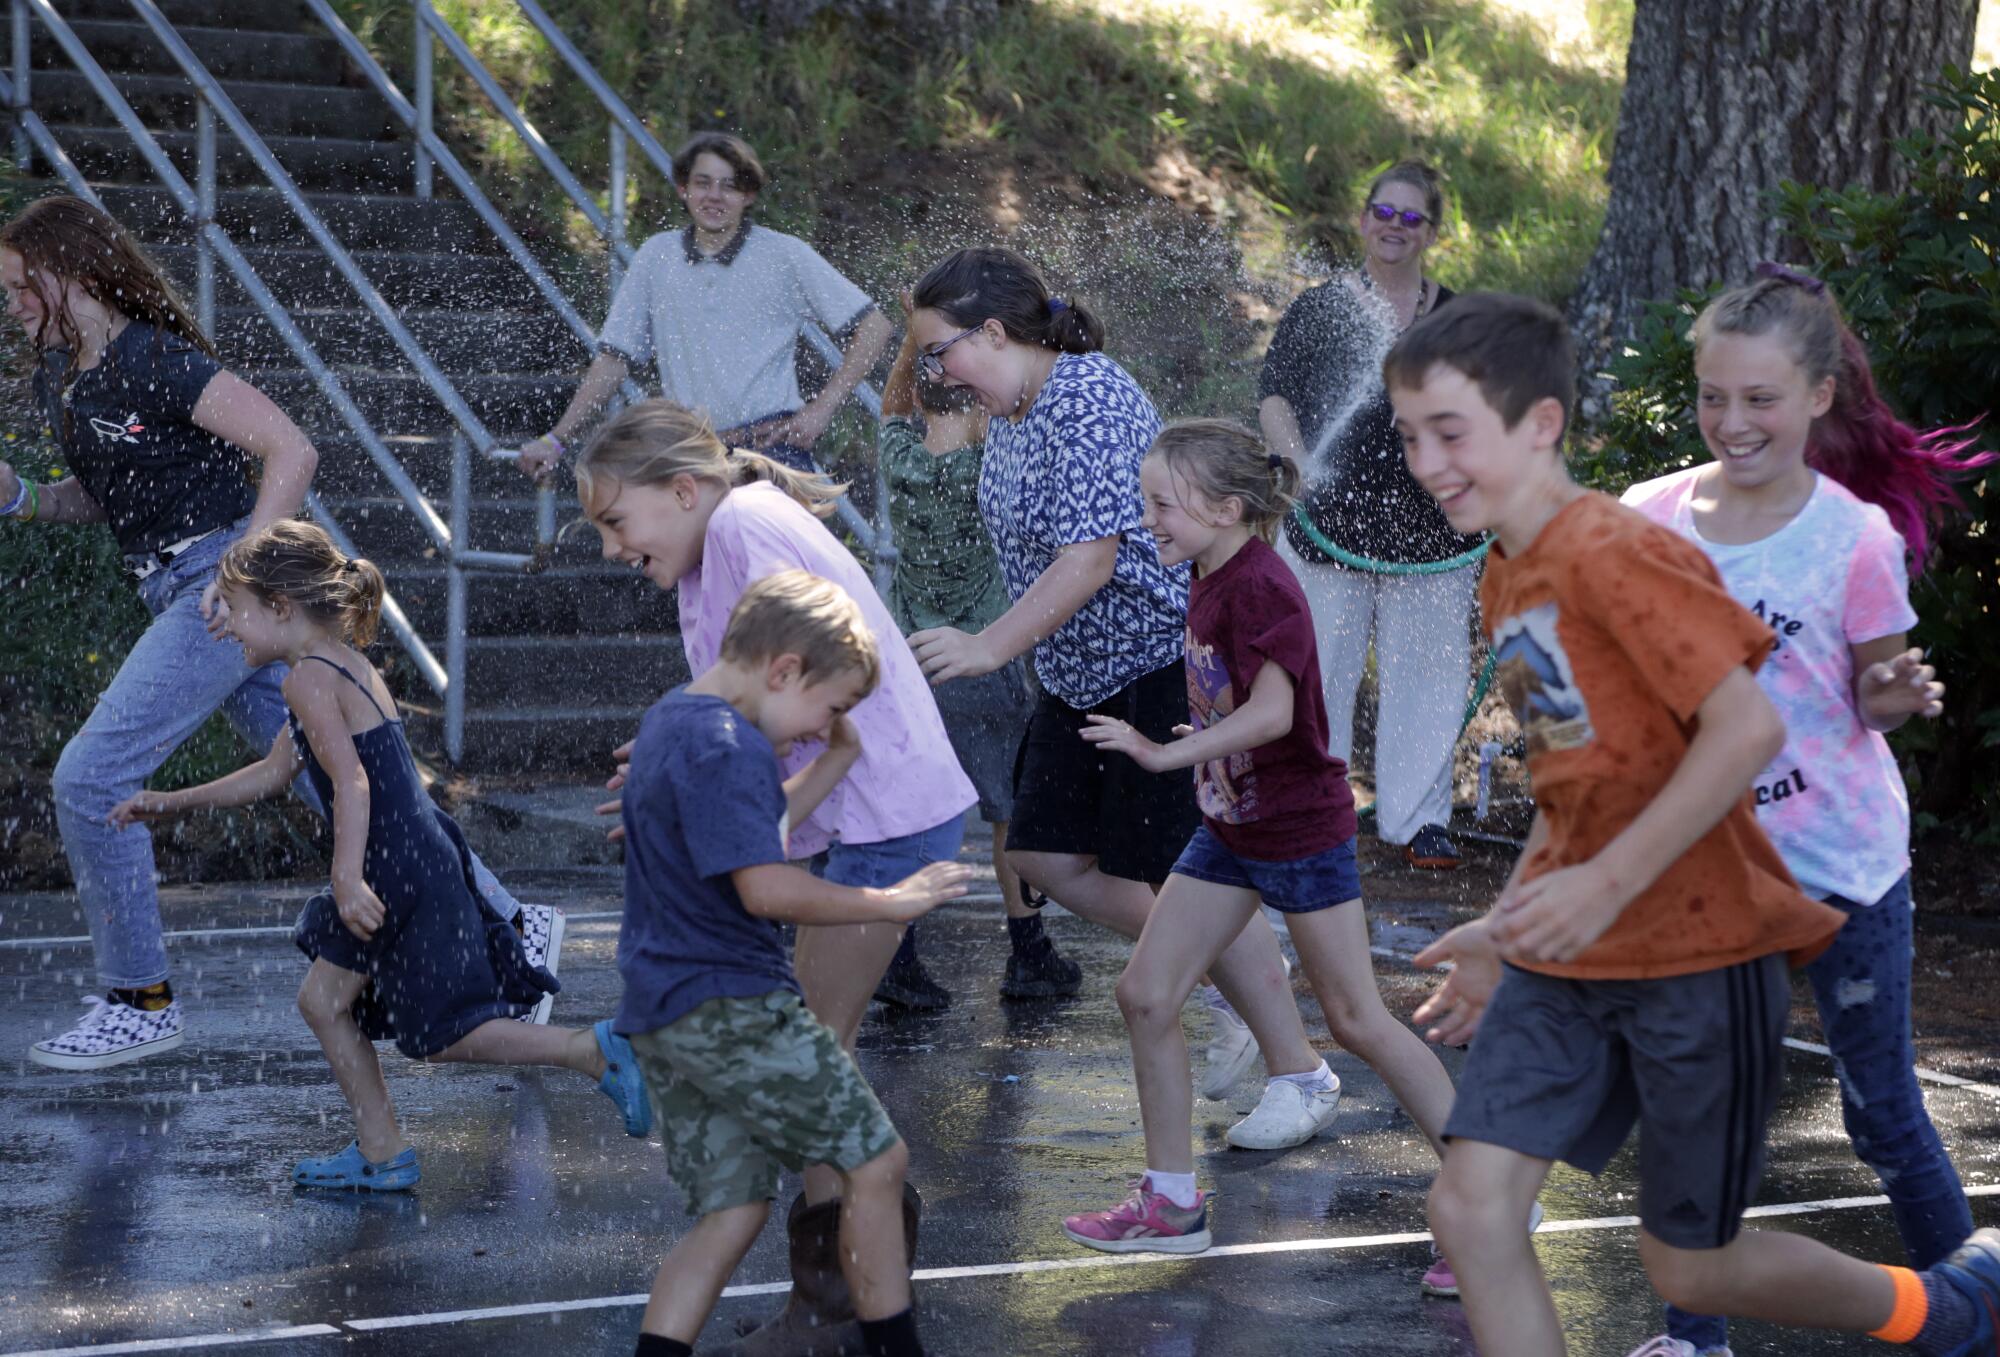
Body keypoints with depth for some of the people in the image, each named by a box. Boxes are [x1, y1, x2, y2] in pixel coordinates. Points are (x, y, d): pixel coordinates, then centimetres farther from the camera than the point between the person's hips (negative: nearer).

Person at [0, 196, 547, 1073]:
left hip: (222, 586, -9)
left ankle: (140, 1001, 1)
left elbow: (292, 451, -17)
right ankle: (506, 921, 15)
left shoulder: (155, 360, -14)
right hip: (173, 596, 9)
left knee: (90, 777, -10)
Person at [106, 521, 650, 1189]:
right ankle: (381, 1154, 21)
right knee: (323, 1001, 16)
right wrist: (172, 803, 29)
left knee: (444, 1032, -5)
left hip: (407, 872, -10)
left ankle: (594, 1050, -4)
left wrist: (348, 879, -32)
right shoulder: (343, 664, 16)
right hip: (414, 867, 10)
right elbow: (275, 772, 25)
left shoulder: (310, 679, -15)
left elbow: (352, 782, -26)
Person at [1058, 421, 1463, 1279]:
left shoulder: (1260, 586, -22)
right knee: (1145, 993, 5)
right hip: (1230, 828, 9)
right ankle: (1172, 1203, 16)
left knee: (1356, 1020, -1)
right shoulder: (1210, 581, 5)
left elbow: (1273, 712, -31)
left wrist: (1167, 754, -31)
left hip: (1301, 830, -9)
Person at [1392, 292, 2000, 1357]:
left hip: (1695, 949, -8)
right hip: (1568, 958, 8)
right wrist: (1505, 926, 15)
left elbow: (1747, 726, -24)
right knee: (1469, 1208, -5)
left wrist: (1608, 882, -25)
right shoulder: (1505, 581, 10)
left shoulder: (1614, 551, -17)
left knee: (1687, 1265, 5)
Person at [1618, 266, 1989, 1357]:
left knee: (1881, 1109, 9)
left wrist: (1897, 696, -25)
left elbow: (1874, 700, -3)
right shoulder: (1652, 518, -5)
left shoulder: (1855, 538, -12)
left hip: (1838, 858, -3)